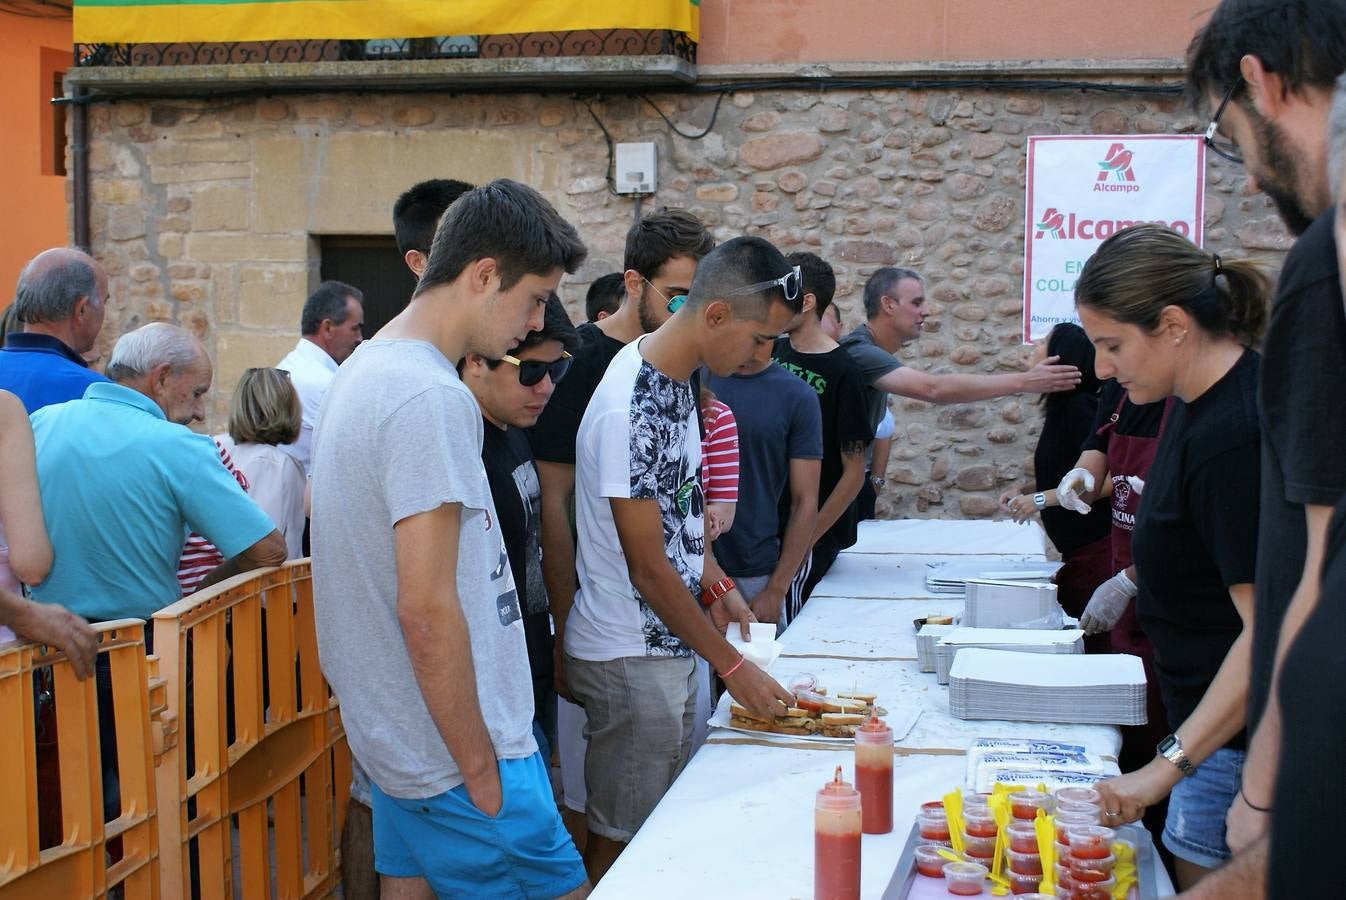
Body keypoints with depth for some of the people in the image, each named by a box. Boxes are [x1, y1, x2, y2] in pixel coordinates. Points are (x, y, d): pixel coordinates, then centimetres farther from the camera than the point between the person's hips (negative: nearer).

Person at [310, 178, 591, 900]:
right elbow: (428, 610, -23)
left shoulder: (362, 372, 12)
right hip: (456, 753, -10)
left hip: (391, 734, 10)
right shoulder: (432, 399, -20)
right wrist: (480, 769, -17)